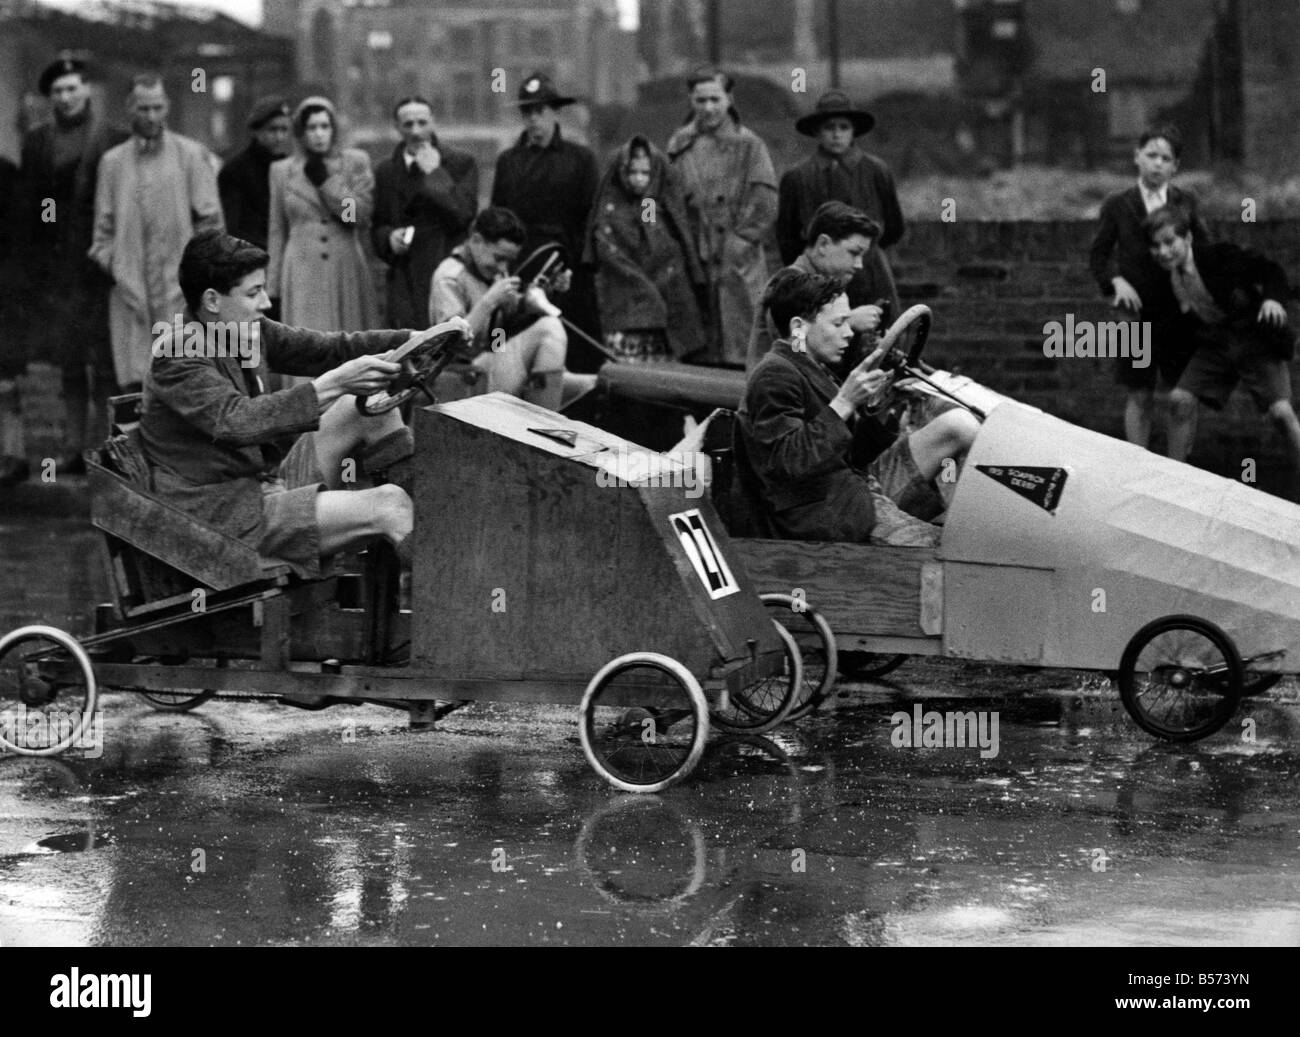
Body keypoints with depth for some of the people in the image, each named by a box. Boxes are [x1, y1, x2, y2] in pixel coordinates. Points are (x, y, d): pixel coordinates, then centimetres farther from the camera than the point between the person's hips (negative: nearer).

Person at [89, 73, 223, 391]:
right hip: (130, 290, 2)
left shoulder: (191, 155, 8)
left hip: (181, 289, -2)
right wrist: (107, 261, 1)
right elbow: (104, 226, 16)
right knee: (134, 380, -3)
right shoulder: (113, 161, 14)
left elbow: (210, 222, 5)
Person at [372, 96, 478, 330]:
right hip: (405, 282, 3)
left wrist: (435, 173, -9)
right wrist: (389, 237, -3)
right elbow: (377, 226, 19)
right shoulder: (385, 171, 14)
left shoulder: (462, 164, 4)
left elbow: (464, 214, -8)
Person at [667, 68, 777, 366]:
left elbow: (764, 206, -2)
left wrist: (739, 242, -9)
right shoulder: (681, 145, 12)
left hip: (737, 264, -3)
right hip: (692, 263, 3)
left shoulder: (748, 145, 2)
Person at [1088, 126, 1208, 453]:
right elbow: (1098, 255, 7)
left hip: (1180, 313, 1)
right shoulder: (1118, 205, 3)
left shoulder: (1186, 203, 6)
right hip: (1137, 313, -1)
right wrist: (1116, 281, -12)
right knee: (1138, 398, 3)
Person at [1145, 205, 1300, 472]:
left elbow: (1268, 270, -13)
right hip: (1213, 345, 5)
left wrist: (1273, 298, -29)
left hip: (1254, 338, -5)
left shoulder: (1221, 257, -22)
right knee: (1180, 399, -9)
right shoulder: (1167, 276, -6)